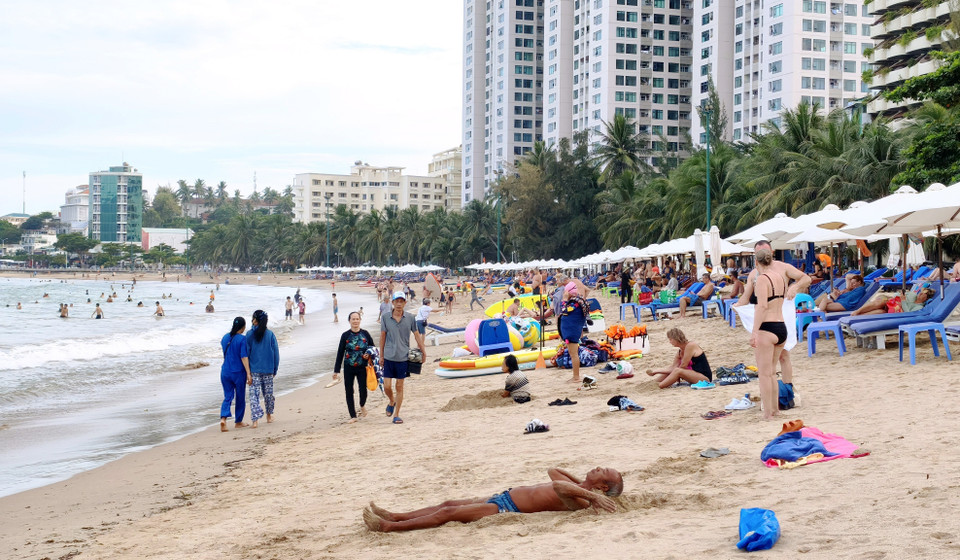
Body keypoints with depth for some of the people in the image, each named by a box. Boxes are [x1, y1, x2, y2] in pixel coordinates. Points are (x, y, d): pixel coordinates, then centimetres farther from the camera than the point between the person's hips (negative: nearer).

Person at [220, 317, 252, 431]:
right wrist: (248, 374, -18)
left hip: (225, 372, 5)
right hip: (238, 372, -4)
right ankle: (238, 422, 22)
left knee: (227, 397, 7)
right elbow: (244, 357, -18)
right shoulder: (242, 339, -13)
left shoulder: (225, 338, 5)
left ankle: (223, 418, -15)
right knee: (240, 398, 11)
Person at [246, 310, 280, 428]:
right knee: (268, 393, 16)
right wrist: (275, 370, 10)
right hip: (268, 369, 2)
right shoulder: (270, 334, -1)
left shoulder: (250, 335, -5)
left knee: (254, 394, -2)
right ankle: (269, 416, 30)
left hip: (254, 369, -2)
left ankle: (255, 420, -13)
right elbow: (276, 353, 2)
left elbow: (246, 353, -3)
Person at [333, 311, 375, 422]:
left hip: (362, 367, 0)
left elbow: (372, 348, 12)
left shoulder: (365, 334, 1)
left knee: (363, 389, -4)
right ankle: (353, 416, 12)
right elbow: (340, 353, 2)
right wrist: (336, 370, 1)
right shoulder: (345, 335, -1)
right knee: (349, 391, 0)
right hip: (348, 367, 0)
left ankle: (362, 405, 32)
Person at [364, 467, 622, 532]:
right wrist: (581, 481, 20)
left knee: (447, 512, -10)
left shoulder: (579, 500, -18)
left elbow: (559, 486, -41)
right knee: (448, 504, 10)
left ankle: (387, 526, -4)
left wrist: (591, 495, -42)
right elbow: (553, 472, 29)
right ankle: (392, 516, 16)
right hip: (503, 497, 9)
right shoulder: (575, 488, 11)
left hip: (504, 510, -9)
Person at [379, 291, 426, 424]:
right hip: (389, 357, 0)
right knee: (387, 386, -2)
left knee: (399, 387, 4)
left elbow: (417, 335, 7)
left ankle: (396, 414, 14)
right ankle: (392, 401, 31)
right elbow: (382, 336, 6)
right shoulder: (385, 318, -1)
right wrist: (381, 355, 8)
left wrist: (423, 351, 6)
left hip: (403, 357, 0)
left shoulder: (410, 318, -1)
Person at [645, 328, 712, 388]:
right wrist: (656, 371, 0)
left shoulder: (690, 346, -16)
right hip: (694, 376, 9)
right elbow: (673, 367, 5)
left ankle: (658, 387, -28)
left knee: (677, 371, -26)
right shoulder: (680, 351, 8)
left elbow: (683, 366, -15)